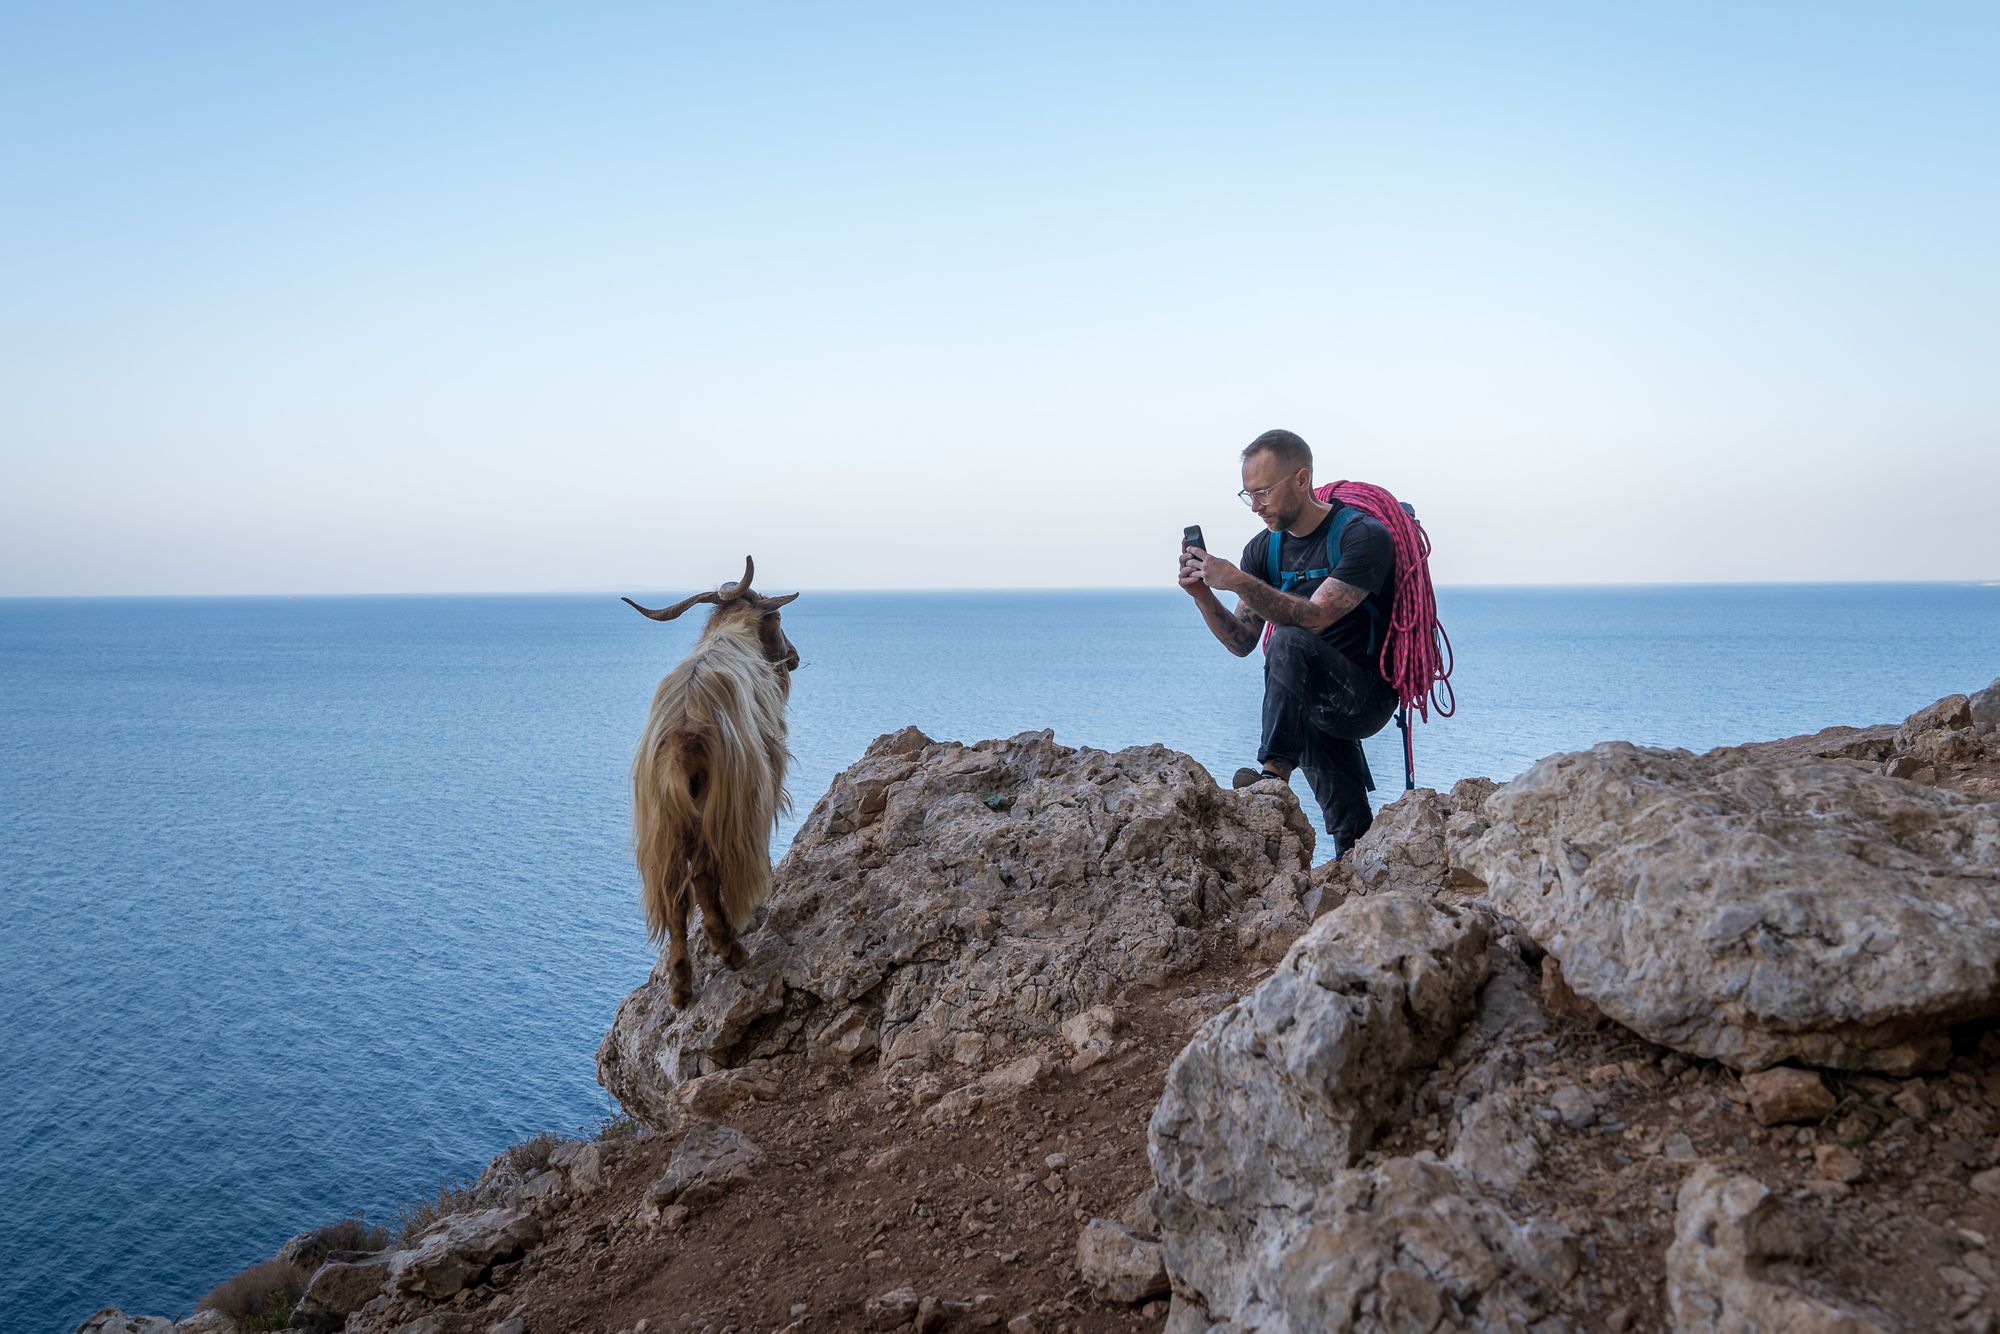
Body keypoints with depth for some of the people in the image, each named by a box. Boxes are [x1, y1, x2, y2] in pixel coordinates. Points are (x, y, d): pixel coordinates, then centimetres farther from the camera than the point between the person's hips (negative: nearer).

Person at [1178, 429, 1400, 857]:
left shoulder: (1363, 536, -14)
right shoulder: (1263, 548, 6)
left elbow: (1314, 617, -27)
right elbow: (1242, 642, 3)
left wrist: (1239, 582, -36)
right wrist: (1203, 595, -14)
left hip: (1368, 697, -7)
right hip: (1314, 703, 7)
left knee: (1289, 642, -33)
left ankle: (1275, 774, -34)